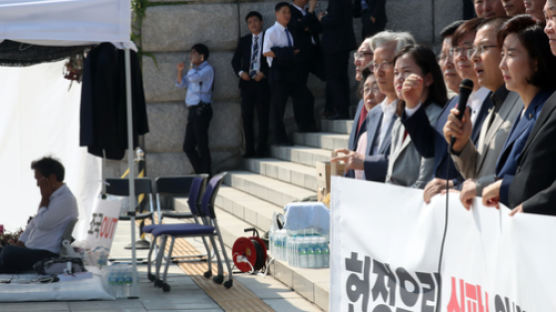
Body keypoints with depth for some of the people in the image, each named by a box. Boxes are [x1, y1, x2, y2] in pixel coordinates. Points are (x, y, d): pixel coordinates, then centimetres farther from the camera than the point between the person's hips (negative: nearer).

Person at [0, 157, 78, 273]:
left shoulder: (66, 199, -13)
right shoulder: (52, 196, 19)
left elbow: (42, 223, -17)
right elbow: (33, 223, 24)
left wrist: (44, 198, -7)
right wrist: (20, 243, 12)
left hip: (47, 255, -10)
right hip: (31, 250, 10)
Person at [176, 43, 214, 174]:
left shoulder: (207, 69, -5)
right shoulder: (195, 70, 22)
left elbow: (193, 77, -22)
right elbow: (180, 84, 22)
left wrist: (192, 65, -4)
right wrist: (180, 71, 5)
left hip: (201, 110, -9)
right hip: (193, 110, 9)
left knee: (202, 146, -6)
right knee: (188, 147, 8)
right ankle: (200, 174, 16)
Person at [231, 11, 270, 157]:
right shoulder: (244, 41, 15)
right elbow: (235, 60, 14)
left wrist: (263, 73, -11)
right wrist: (240, 72, -4)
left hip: (262, 82, -3)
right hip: (247, 82, 3)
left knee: (263, 115, -4)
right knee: (246, 116, 1)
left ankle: (261, 148, 0)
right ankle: (249, 149, 4)